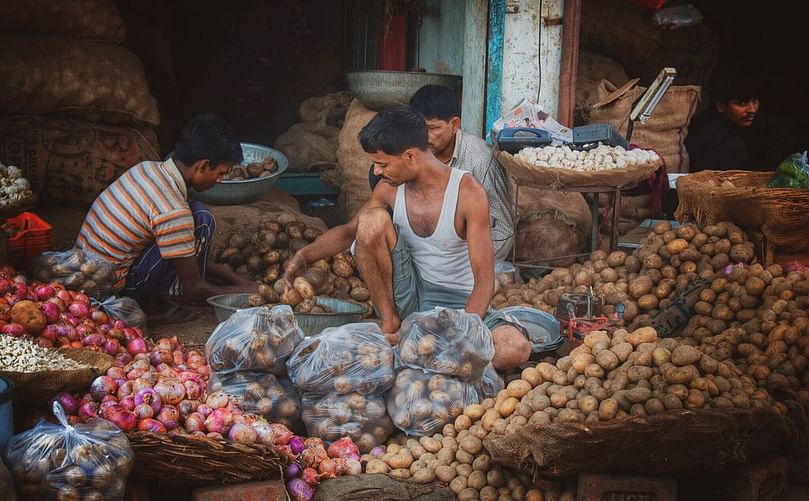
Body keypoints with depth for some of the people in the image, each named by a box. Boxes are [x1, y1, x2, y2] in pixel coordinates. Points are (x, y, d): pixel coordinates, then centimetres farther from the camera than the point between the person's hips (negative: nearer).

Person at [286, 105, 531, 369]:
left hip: (456, 302, -3)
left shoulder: (468, 192, -17)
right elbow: (349, 231, 17)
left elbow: (484, 281, -20)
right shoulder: (389, 189, -2)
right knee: (371, 219, -21)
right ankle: (391, 326, -12)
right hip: (405, 297, 3)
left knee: (517, 349, -33)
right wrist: (304, 256, -1)